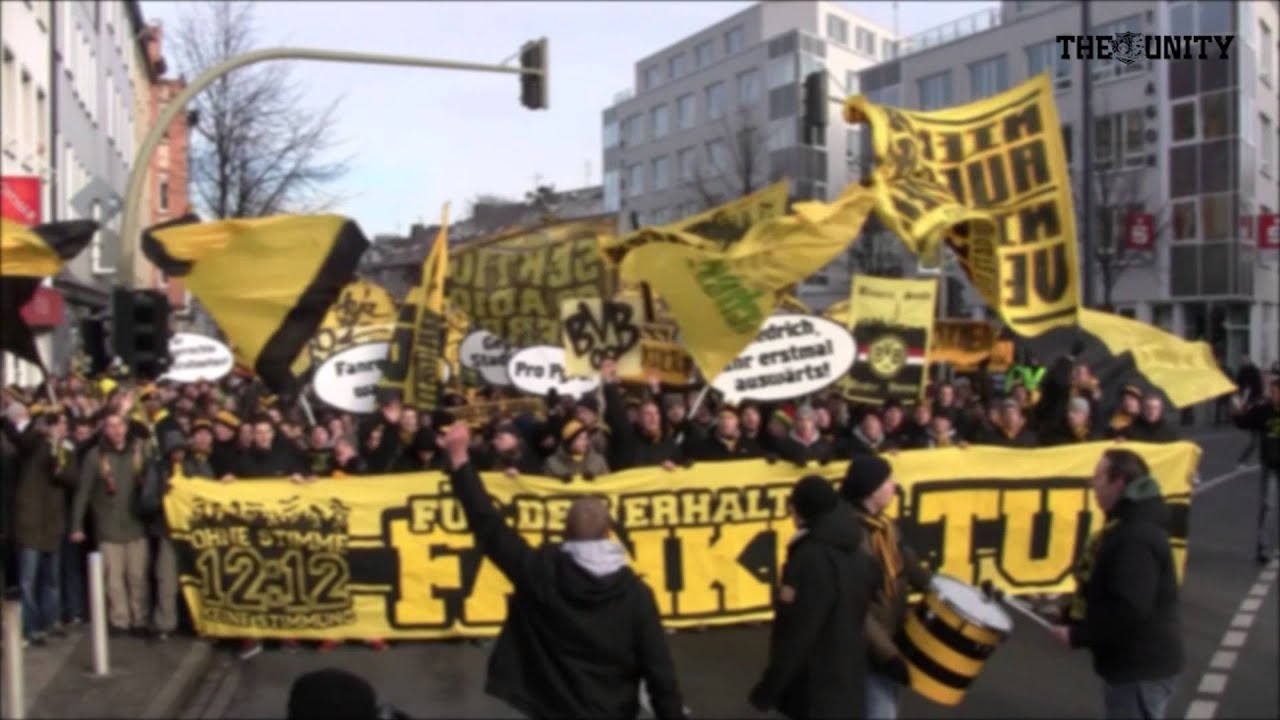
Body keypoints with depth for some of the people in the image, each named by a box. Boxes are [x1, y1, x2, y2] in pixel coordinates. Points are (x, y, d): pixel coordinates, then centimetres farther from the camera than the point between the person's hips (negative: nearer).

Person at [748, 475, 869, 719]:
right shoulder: (853, 553, 5)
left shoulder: (812, 557, -24)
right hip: (845, 679, 9)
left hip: (816, 687, -9)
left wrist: (769, 687, -15)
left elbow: (797, 633, -24)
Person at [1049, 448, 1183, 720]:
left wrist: (1077, 635, -20)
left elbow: (1129, 611, -30)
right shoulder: (1128, 527, 11)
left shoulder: (1136, 537, -25)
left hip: (1141, 666, -10)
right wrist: (1071, 615, 10)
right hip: (1133, 661, 10)